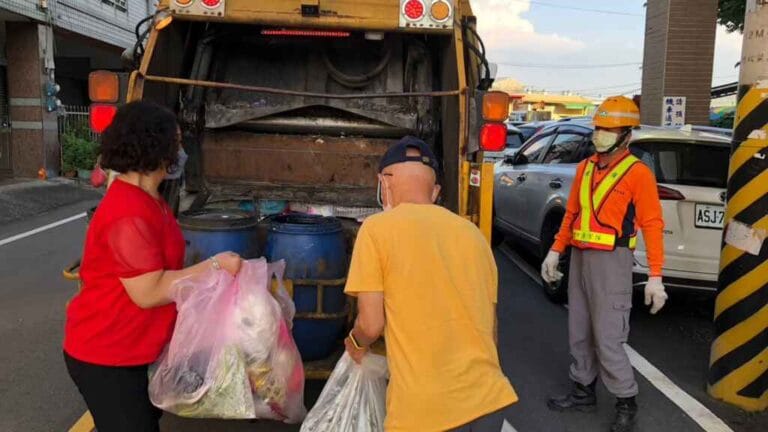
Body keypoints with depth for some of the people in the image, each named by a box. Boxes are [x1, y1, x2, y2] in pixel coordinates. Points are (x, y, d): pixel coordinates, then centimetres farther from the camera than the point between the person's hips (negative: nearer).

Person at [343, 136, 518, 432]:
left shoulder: (377, 228, -5)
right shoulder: (472, 231, 8)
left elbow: (371, 325, -7)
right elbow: (489, 325, 13)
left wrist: (356, 344, 15)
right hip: (490, 400, 5)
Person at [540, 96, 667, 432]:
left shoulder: (638, 172, -9)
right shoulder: (585, 167, 11)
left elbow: (652, 225, -11)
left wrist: (655, 277, -15)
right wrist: (555, 251, 13)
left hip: (611, 261, -7)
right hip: (579, 257, 7)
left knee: (607, 338, -4)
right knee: (579, 332, 14)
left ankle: (626, 404, 15)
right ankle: (583, 392, 30)